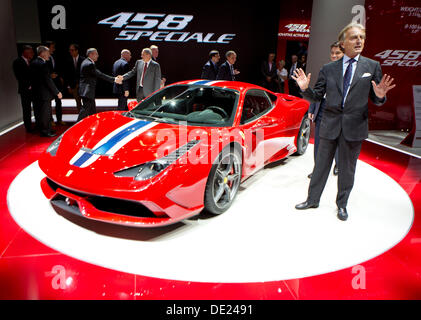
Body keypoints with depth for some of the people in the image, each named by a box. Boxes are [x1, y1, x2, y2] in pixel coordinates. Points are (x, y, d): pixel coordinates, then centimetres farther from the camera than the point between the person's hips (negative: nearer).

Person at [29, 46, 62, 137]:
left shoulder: (33, 63, 9)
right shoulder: (43, 64, -18)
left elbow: (32, 78, 14)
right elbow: (48, 80, -21)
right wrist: (57, 92, -17)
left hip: (36, 93, 9)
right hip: (44, 93, -9)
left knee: (39, 112, 16)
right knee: (46, 113, 0)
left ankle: (42, 129, 27)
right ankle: (45, 131, 7)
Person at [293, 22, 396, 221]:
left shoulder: (372, 67, 3)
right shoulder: (328, 69, 3)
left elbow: (375, 101, 4)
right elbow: (317, 97, 3)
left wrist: (380, 96, -19)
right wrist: (305, 88, -16)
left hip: (355, 126, 0)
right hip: (330, 124, 0)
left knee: (347, 169, 11)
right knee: (321, 165, 11)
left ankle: (342, 205, 30)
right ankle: (312, 200, 28)